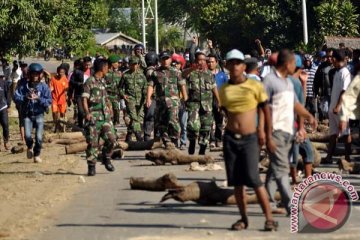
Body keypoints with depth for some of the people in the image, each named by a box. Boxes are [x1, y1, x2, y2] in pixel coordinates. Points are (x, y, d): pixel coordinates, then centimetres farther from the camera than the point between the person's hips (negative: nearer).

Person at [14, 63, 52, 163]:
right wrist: (25, 97, -22)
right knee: (27, 135, -13)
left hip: (39, 114, 0)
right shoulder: (23, 86, 0)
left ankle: (37, 155, 18)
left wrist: (38, 98, -21)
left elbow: (49, 101, -6)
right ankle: (30, 147, 22)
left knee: (39, 137, -7)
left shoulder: (44, 86, -3)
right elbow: (16, 98, -5)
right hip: (27, 114, 0)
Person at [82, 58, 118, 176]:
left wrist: (109, 108, 19)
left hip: (105, 116, 6)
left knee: (111, 139, -5)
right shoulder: (90, 82, -5)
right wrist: (87, 112, -23)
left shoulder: (103, 82, 16)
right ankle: (91, 166, 6)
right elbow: (84, 99, -11)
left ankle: (106, 158, 18)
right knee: (93, 143, -2)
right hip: (93, 117, -6)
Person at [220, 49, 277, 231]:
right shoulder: (224, 90, 6)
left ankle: (269, 218, -5)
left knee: (253, 179, -12)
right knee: (236, 180, 4)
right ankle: (243, 218, 15)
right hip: (230, 138, 4)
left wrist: (268, 136, 2)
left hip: (250, 139, -4)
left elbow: (265, 110, 2)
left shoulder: (255, 86, -3)